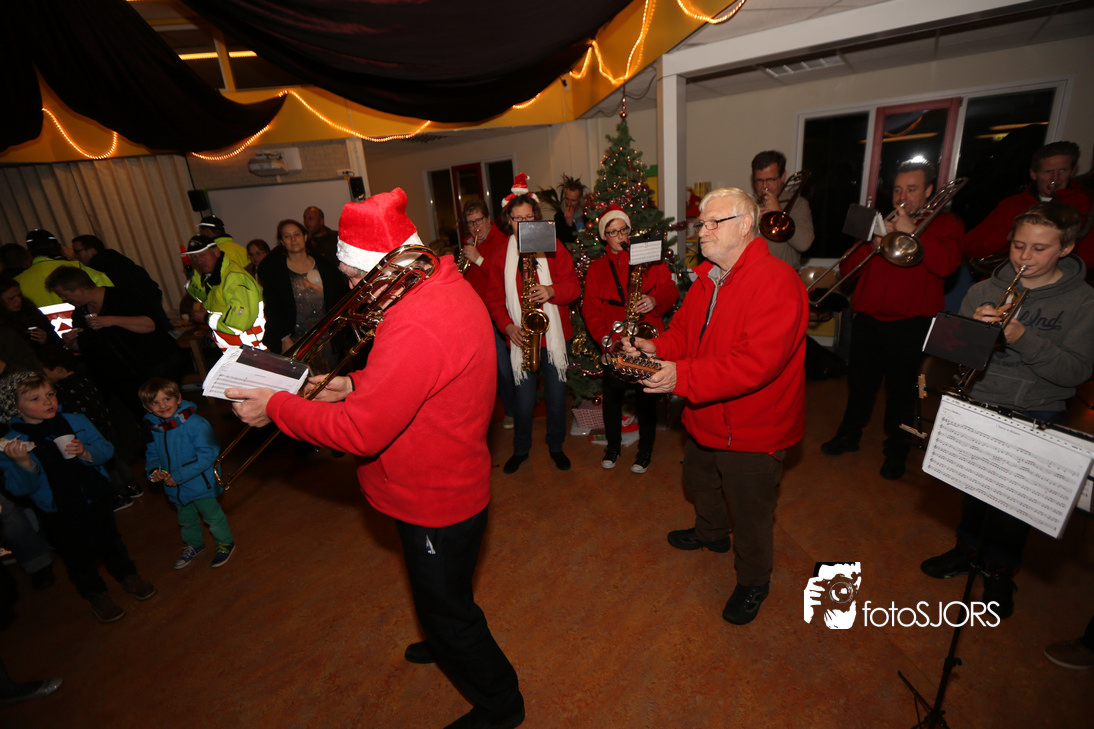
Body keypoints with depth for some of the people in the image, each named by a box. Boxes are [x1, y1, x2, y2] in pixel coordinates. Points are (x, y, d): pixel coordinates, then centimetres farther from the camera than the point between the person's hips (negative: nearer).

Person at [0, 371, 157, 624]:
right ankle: (96, 595, 36)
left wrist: (86, 452, -27)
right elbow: (20, 488, -16)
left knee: (110, 540, 19)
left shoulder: (76, 422, -7)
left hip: (96, 499, 2)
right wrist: (22, 463, -34)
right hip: (58, 514, -2)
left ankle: (128, 576, 42)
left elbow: (106, 449, -7)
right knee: (76, 555, 14)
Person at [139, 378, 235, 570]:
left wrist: (179, 476, -25)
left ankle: (225, 544, 33)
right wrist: (153, 470, -8)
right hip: (175, 488, 6)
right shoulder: (151, 428, -4)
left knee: (212, 515, 9)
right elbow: (151, 454, 13)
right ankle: (194, 545, 51)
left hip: (200, 484, -6)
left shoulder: (194, 423, -24)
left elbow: (208, 453, -25)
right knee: (186, 519, 26)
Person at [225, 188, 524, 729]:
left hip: (434, 498, -10)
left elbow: (358, 431, -31)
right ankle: (447, 645, 62)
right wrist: (355, 384, 1)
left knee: (445, 607, 14)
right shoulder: (447, 285, -1)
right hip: (448, 483, 10)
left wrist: (276, 408, -17)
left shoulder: (415, 328, -35)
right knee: (444, 595, 33)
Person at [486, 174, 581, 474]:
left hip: (554, 335, 0)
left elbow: (574, 286, -2)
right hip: (521, 336, 1)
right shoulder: (501, 255, 6)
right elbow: (494, 297, 7)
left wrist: (552, 291, -23)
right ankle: (520, 449, 29)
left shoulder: (553, 247, 1)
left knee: (557, 396, 10)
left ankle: (556, 445, 32)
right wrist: (507, 325, -9)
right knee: (524, 400, 6)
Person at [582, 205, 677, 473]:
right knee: (612, 395, 9)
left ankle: (646, 449, 25)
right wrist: (604, 337, -10)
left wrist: (656, 302, -17)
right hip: (614, 345, 2)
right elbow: (590, 309, 4)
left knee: (646, 396, 5)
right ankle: (613, 445, 31)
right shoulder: (596, 268, 8)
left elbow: (671, 290, 4)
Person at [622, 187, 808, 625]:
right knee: (698, 479, 29)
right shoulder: (708, 278, 5)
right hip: (705, 418, 9)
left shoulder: (775, 282, -25)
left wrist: (683, 376, -36)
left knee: (749, 510, 10)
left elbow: (757, 361, -34)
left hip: (751, 428, -9)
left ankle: (753, 581, 37)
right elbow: (684, 330, 12)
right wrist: (656, 348, -11)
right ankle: (711, 532, 59)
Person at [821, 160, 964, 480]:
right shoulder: (881, 221, 14)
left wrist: (911, 231, -18)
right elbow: (847, 267, 5)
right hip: (867, 319, 3)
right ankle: (849, 434, 30)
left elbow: (946, 265, -17)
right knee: (860, 382, 12)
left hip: (910, 325, -3)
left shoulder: (945, 224, 4)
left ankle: (897, 450, 23)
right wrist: (873, 243, -12)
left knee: (901, 391, 6)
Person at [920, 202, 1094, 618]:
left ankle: (1000, 571, 32)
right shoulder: (985, 290, 0)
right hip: (979, 405, 2)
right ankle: (968, 550, 38)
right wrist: (974, 327, -20)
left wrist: (1023, 338, -27)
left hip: (1037, 416, -2)